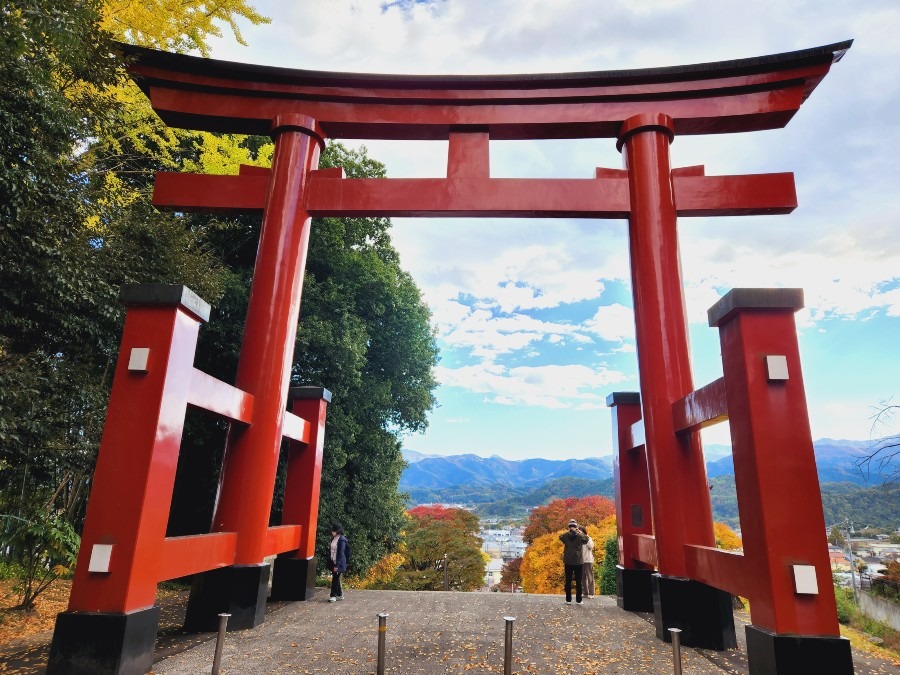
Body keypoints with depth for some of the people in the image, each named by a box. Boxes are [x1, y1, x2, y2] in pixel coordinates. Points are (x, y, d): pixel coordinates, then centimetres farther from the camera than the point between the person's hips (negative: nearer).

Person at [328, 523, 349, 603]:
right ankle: (339, 594, 26)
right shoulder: (333, 538, 8)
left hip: (338, 563, -8)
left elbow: (341, 553, -18)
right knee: (336, 579, 15)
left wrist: (337, 565, -20)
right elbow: (330, 550, 13)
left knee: (335, 579, -2)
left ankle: (333, 595, 7)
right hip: (333, 562, 8)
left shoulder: (342, 540, -17)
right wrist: (329, 562, 11)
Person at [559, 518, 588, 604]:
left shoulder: (565, 536, -7)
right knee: (578, 581, 7)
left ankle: (568, 600, 7)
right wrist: (580, 532, 13)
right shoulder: (580, 536, -9)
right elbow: (586, 540, 12)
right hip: (578, 562, -1)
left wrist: (568, 531, 11)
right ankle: (578, 600, 9)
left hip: (568, 562, 1)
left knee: (568, 581, 6)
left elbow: (560, 537, 16)